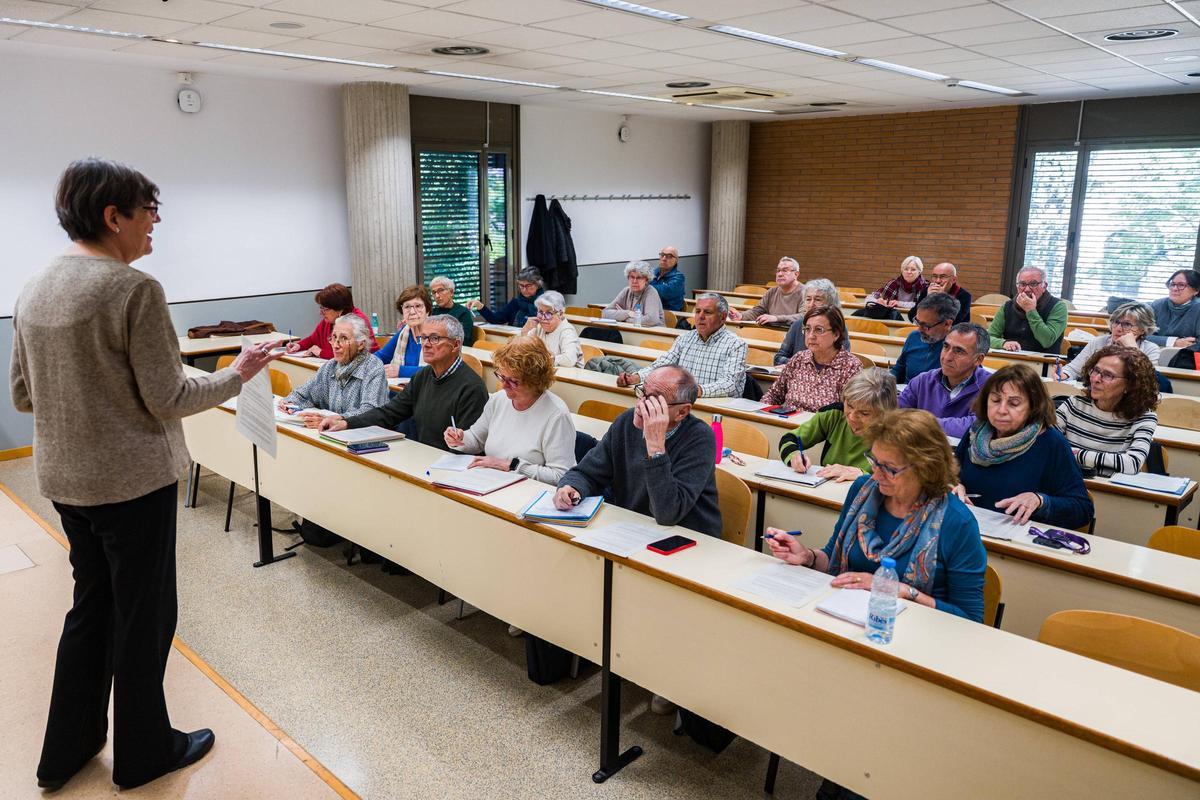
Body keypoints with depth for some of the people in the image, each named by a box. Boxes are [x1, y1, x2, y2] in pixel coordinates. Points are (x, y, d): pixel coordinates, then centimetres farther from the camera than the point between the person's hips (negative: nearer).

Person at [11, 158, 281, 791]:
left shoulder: (32, 291, 5)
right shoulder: (135, 289, -19)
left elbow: (22, 394, 11)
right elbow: (169, 400, -17)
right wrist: (238, 374, -4)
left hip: (63, 478, 8)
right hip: (132, 479, -8)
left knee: (91, 604, 22)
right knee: (143, 615, 9)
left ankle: (66, 750, 36)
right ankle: (143, 753, 27)